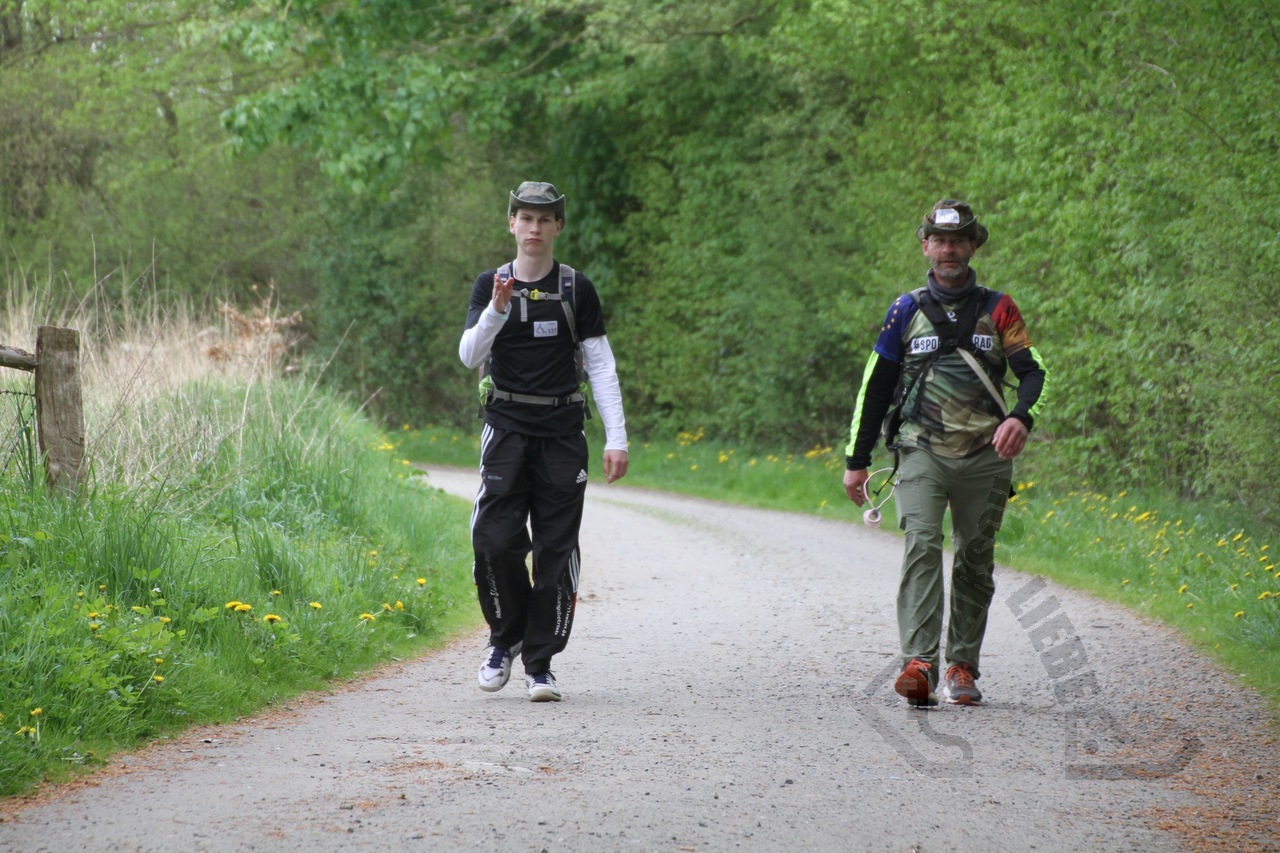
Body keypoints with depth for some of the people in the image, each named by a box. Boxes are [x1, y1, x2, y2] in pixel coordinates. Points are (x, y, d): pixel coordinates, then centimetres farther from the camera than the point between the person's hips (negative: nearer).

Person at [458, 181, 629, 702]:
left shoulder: (576, 289, 5)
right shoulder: (491, 284, 5)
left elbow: (601, 368, 5)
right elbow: (469, 356, -6)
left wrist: (617, 439, -2)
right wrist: (497, 308, -22)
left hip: (562, 432, 0)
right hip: (507, 429, 0)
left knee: (556, 548, -2)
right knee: (495, 540, -12)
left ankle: (540, 663, 5)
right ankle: (505, 638, 11)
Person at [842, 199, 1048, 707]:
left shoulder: (998, 310, 9)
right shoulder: (906, 311, 10)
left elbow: (1033, 373, 3)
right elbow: (875, 387, 13)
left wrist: (1021, 418, -20)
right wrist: (856, 460, 11)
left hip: (985, 456, 1)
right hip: (923, 452, -1)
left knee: (975, 561, 5)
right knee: (921, 544, -19)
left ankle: (963, 667, 15)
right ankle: (919, 664, -29)